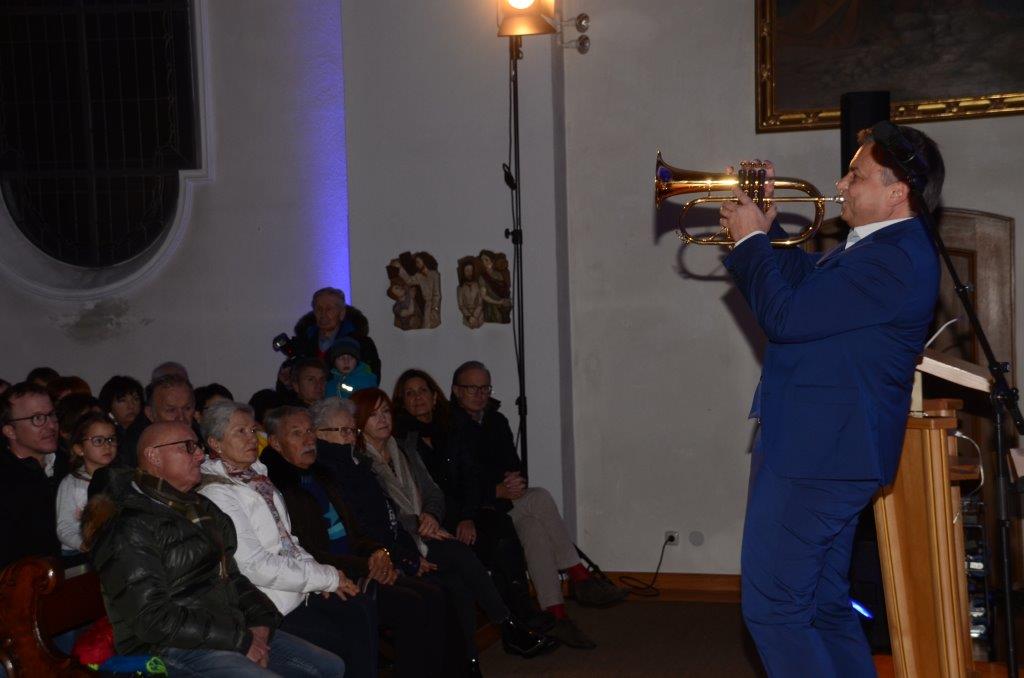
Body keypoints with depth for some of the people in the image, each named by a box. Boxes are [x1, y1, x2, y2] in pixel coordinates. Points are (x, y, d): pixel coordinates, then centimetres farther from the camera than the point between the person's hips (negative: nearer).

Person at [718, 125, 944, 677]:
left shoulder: (896, 259, -21)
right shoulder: (874, 247, 13)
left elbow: (785, 315, -26)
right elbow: (806, 277, 26)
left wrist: (751, 239, -12)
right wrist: (766, 226, 11)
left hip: (815, 454, -11)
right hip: (825, 446, 11)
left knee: (772, 608, -4)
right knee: (824, 605, 18)